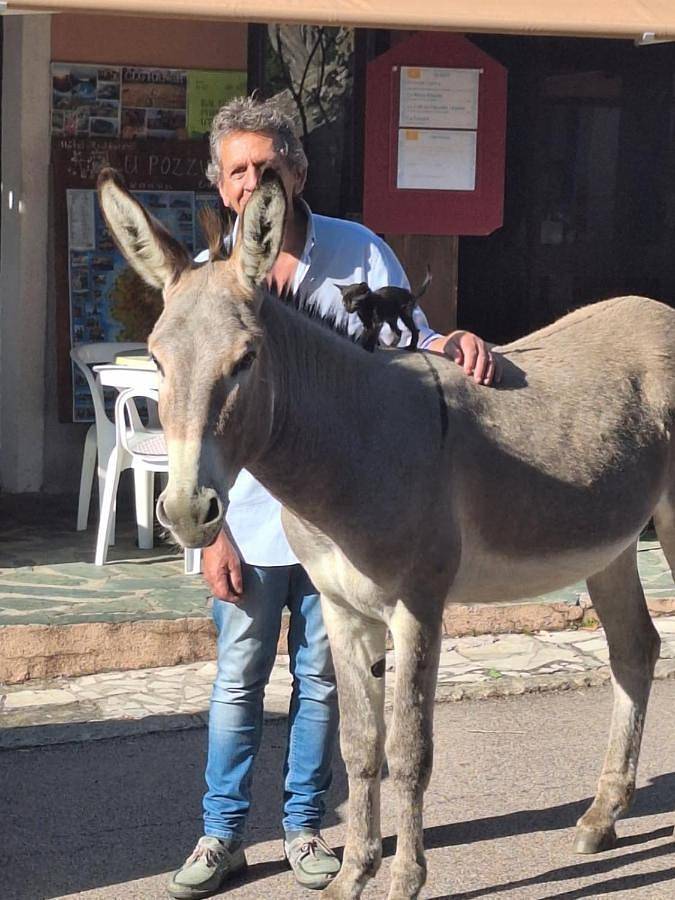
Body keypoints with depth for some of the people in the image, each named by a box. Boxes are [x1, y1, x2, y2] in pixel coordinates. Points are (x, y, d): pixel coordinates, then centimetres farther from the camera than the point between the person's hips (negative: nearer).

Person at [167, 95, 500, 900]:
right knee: (238, 677, 7)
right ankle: (222, 833, 20)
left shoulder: (361, 254, -2)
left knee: (321, 676, 11)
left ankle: (304, 825, 26)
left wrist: (451, 344, -22)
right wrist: (211, 532, -5)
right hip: (251, 522, 0)